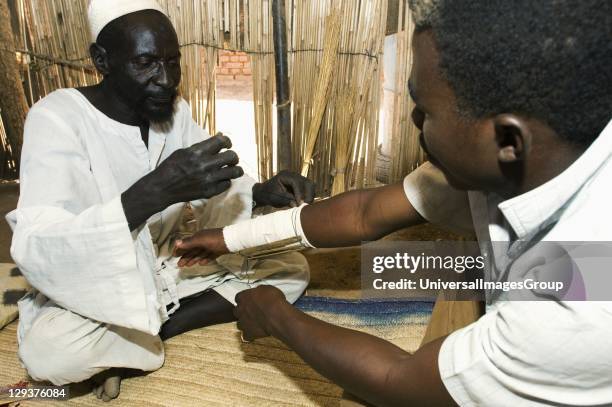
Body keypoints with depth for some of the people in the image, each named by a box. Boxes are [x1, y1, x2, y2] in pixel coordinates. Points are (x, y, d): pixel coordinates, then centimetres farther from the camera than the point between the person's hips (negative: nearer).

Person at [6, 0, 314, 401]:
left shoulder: (176, 110, -3)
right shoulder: (57, 117, -21)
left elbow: (214, 187, -1)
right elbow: (34, 250, -33)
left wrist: (263, 192, -25)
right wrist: (156, 191, -47)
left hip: (172, 265, 6)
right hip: (93, 285, -5)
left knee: (293, 268, -5)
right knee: (47, 350, -37)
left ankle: (149, 330, -8)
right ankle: (145, 335, -4)